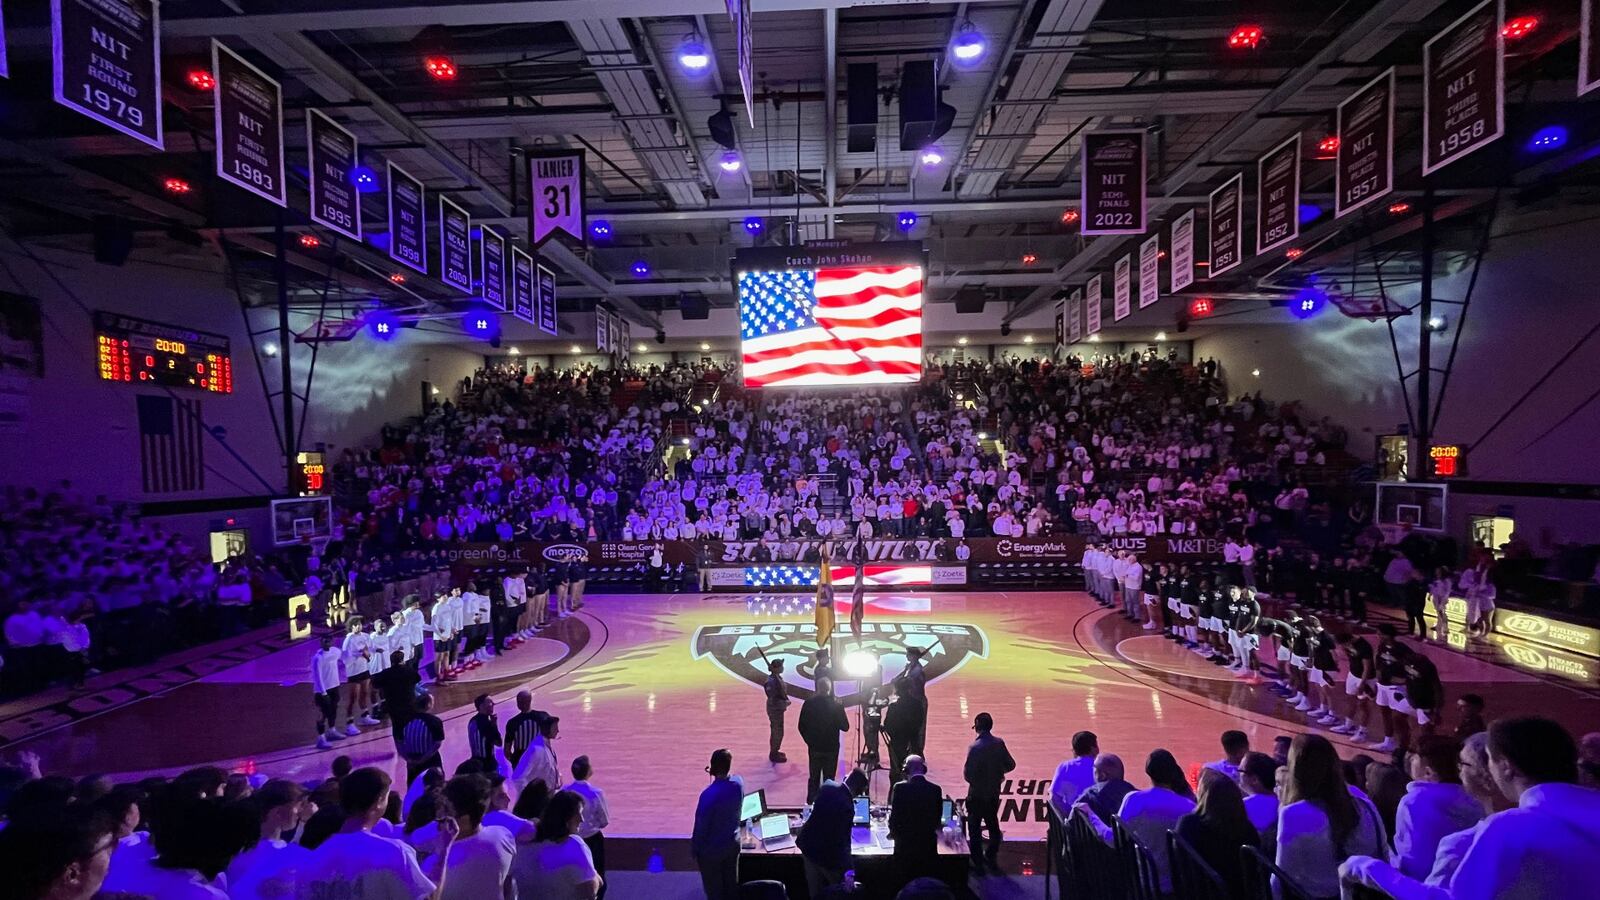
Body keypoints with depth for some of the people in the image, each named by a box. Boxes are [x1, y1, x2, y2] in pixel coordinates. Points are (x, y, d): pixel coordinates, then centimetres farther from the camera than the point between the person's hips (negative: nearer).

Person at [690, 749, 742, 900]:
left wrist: (694, 850, -3)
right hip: (733, 843, 5)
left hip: (711, 850, -5)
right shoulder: (738, 785, -15)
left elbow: (700, 826, -21)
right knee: (731, 883, 24)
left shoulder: (709, 795, -32)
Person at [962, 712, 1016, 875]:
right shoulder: (999, 744, -9)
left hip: (977, 795, -5)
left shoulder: (974, 747, -24)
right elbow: (1010, 765, 0)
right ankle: (991, 859, 35)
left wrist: (974, 780, -1)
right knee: (993, 825, 23)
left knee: (975, 829, 10)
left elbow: (968, 774, -23)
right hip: (994, 793, 5)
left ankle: (978, 863, 17)